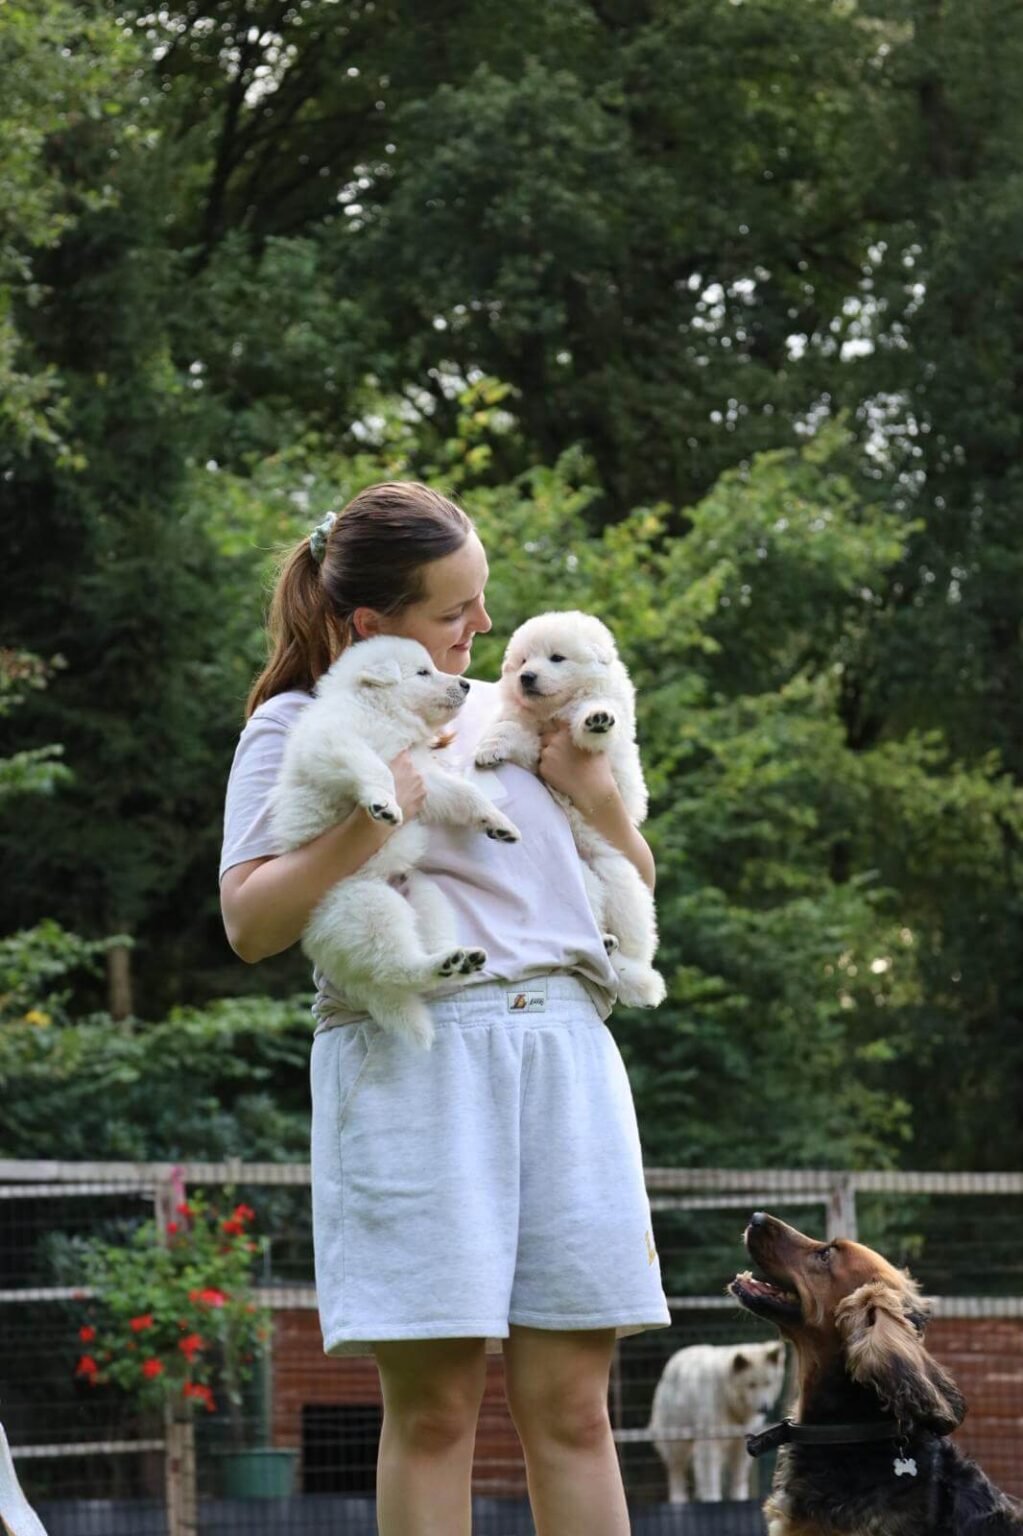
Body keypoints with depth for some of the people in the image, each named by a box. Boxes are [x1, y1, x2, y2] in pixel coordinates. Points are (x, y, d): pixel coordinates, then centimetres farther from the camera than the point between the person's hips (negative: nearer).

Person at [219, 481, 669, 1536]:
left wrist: (591, 787, 7)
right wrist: (378, 813, -12)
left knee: (569, 1406, 1)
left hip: (563, 1048, 4)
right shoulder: (296, 727, 6)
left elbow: (636, 884, 25)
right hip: (412, 1060, -4)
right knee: (434, 1407, -6)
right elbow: (249, 923, -5)